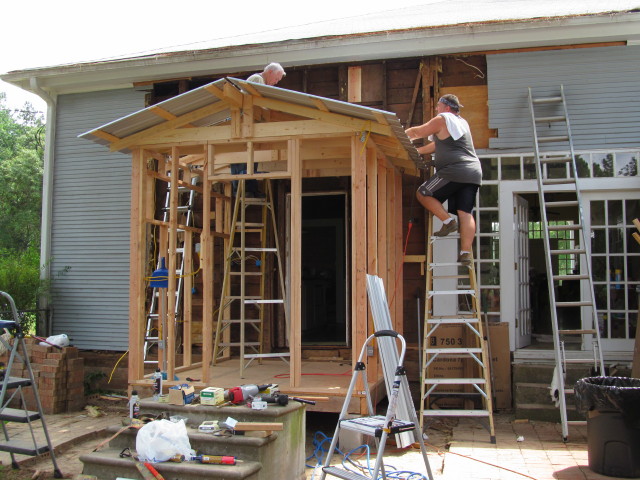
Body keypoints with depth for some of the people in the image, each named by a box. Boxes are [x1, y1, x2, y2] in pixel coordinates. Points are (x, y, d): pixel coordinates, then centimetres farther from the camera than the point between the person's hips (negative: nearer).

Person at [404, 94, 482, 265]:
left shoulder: (442, 119, 0)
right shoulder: (462, 122, 26)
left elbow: (417, 132, 7)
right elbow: (439, 145, 29)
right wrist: (416, 151, 28)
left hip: (455, 171, -8)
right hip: (474, 173, 8)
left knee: (423, 194, 5)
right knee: (466, 213, 0)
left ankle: (447, 221, -4)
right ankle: (466, 253, -5)